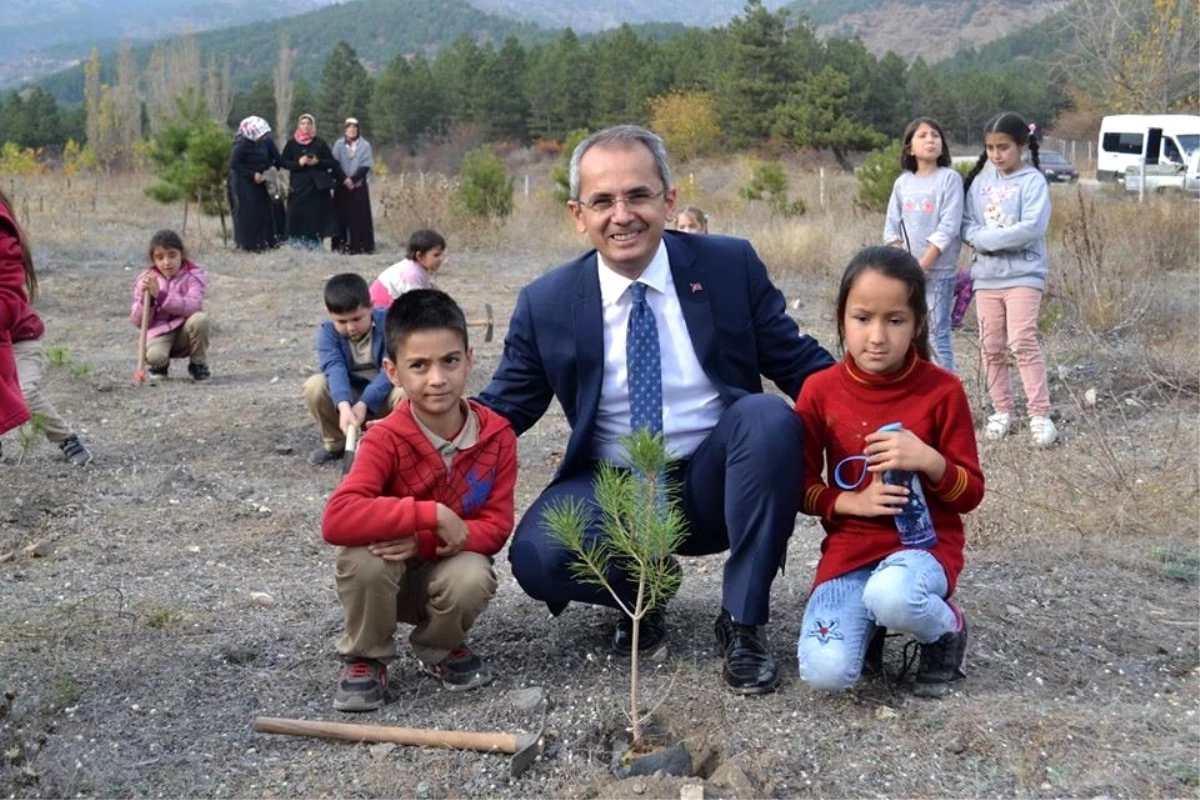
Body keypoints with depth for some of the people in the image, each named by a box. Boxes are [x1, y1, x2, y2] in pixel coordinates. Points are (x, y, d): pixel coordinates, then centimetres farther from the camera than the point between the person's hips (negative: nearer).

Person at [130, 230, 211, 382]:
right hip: (159, 331, 0)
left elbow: (193, 306, -25)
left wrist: (161, 295, -33)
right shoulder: (145, 281, 2)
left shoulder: (194, 276, -6)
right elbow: (138, 322, -1)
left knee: (200, 318, -33)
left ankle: (198, 364, -6)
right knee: (154, 355, -34)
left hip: (185, 332, 0)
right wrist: (146, 298, -19)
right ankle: (159, 366, 8)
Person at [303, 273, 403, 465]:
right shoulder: (327, 333, -13)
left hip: (381, 397, -2)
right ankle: (335, 444, -3)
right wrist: (344, 406, -50)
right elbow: (335, 369, -31)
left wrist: (363, 404, -39)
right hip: (346, 397, 2)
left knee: (405, 391, -35)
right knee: (314, 386, -27)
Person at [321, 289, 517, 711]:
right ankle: (365, 659, -5)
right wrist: (434, 515, -39)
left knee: (474, 578, -33)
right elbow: (337, 519, -36)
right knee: (364, 554, -35)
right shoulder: (385, 440, -22)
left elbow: (496, 526, -12)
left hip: (448, 567, 2)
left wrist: (423, 541, -29)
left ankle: (441, 648, 4)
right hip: (386, 574, -1)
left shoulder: (497, 435, -13)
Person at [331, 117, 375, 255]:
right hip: (342, 186, 1)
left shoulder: (365, 145, 3)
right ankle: (342, 245, 1)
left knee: (359, 216, -4)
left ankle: (360, 245, -3)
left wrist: (353, 179, -14)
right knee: (342, 215, -1)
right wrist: (345, 179, -13)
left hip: (359, 185, -1)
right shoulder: (339, 144, 6)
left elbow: (366, 166, -3)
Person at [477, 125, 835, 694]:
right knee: (535, 557, -29)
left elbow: (801, 364, 1)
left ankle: (742, 623, -15)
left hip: (715, 482, 0)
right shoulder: (546, 304, -2)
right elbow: (504, 409, 5)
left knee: (770, 416, -31)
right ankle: (643, 588, 8)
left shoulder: (731, 266, -3)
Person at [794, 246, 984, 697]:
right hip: (849, 547, 2)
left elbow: (971, 493, 0)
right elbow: (800, 484, 5)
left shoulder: (942, 390, -6)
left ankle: (947, 627, -2)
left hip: (925, 543, -1)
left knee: (891, 596, -39)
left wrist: (930, 461, -20)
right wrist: (853, 501, -14)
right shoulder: (820, 390, -2)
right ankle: (870, 624, 13)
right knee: (825, 673, -23)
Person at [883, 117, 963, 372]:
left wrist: (922, 265, -16)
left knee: (937, 334, -6)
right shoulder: (902, 183, 8)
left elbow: (949, 227, -12)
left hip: (938, 270, -5)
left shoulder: (950, 178, -5)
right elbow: (891, 228, 8)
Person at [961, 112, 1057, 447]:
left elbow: (1032, 227, -18)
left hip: (1023, 274, -5)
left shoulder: (1033, 180, -6)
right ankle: (1001, 410, 19)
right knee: (991, 346, 8)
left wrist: (987, 239, -15)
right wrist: (985, 240, -15)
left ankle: (1039, 415, -9)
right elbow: (966, 225, 4)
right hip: (986, 275, 5)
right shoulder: (980, 180, 9)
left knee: (1023, 342, -13)